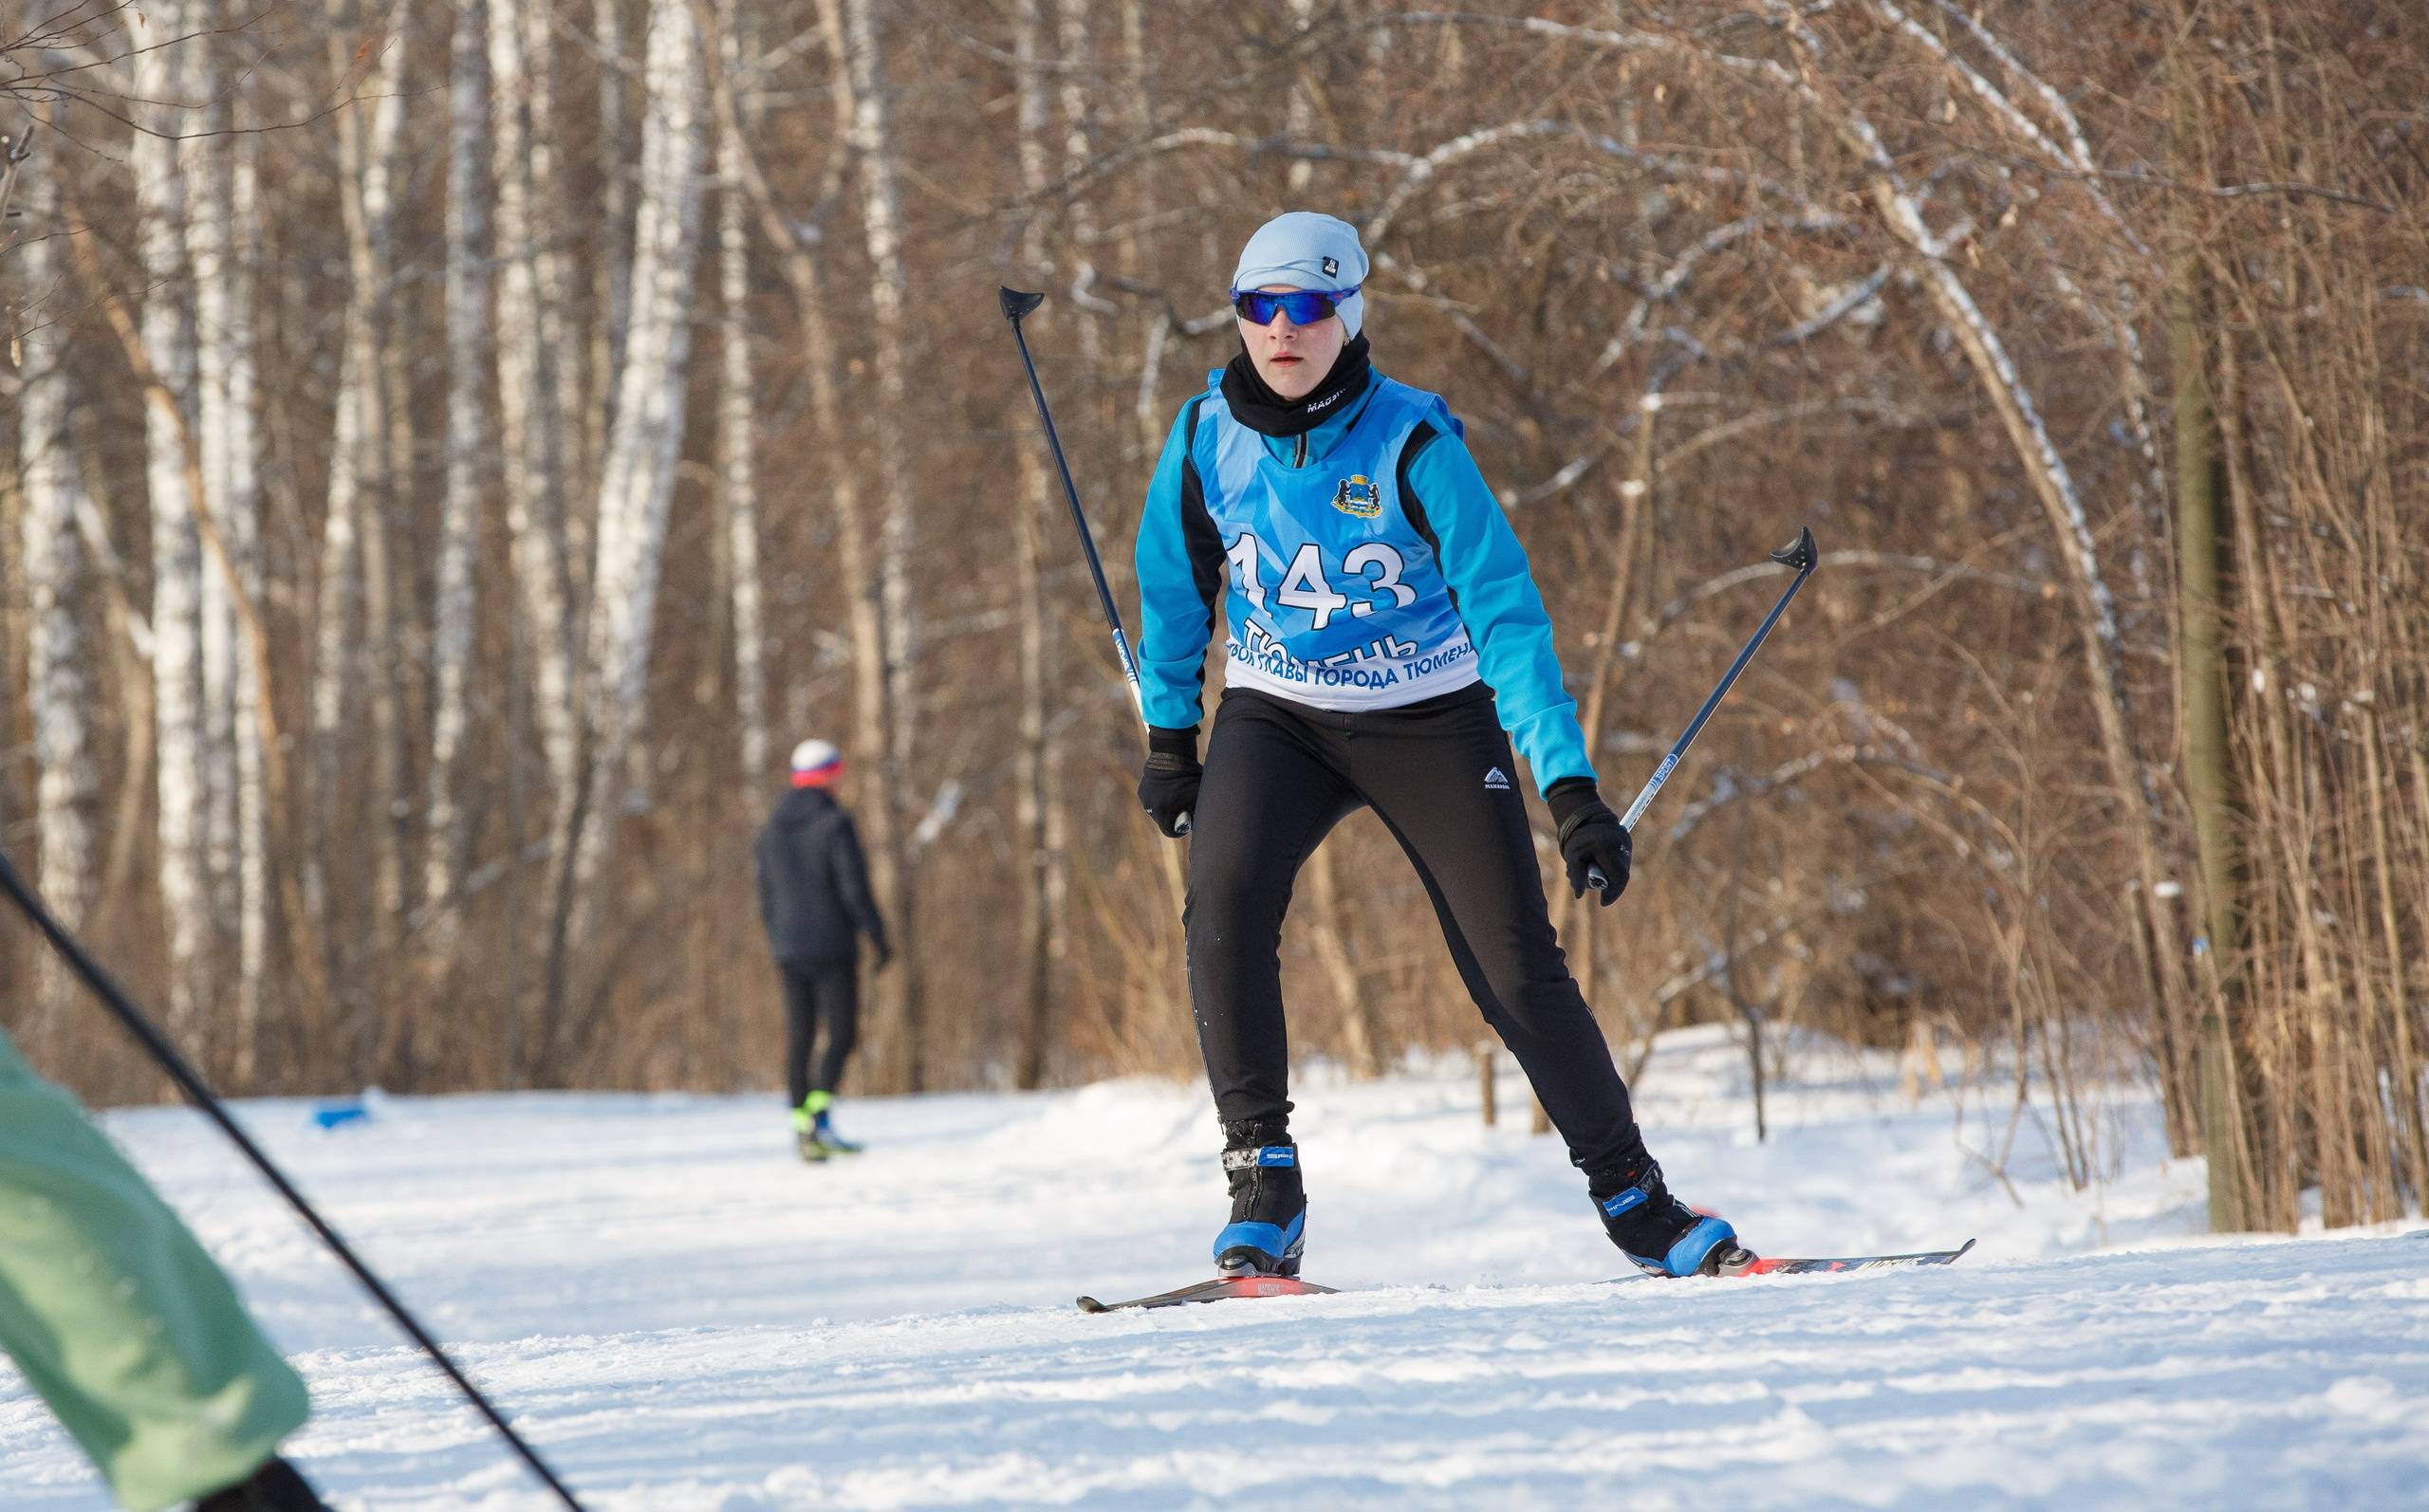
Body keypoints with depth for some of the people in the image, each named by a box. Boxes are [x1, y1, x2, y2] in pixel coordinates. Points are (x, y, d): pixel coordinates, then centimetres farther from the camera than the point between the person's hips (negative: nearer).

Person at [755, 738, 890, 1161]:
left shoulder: (773, 830, 9)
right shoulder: (835, 824, -11)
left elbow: (767, 898, 13)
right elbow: (855, 888, -14)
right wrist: (879, 937, -5)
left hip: (790, 948, 6)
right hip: (833, 946, -6)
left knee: (799, 1038, 8)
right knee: (842, 1034, -4)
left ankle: (801, 1128, 7)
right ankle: (819, 1118, -19)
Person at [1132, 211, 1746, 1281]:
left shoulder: (1412, 445, -20)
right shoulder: (1206, 437, -10)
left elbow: (1506, 614, -22)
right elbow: (1177, 589, 8)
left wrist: (1571, 788, -28)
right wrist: (1168, 736, 15)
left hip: (1431, 717, -2)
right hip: (1276, 714, 2)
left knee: (1516, 966, -5)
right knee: (1223, 898, -27)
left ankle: (1631, 1195, 15)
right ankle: (1263, 1186, -20)